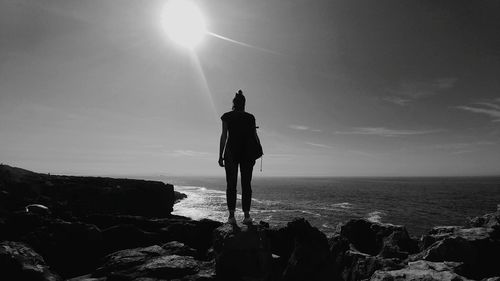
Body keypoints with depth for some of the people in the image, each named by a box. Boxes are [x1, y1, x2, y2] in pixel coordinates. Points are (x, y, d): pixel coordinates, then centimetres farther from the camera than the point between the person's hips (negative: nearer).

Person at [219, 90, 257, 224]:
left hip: (231, 153, -2)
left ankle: (231, 216, -1)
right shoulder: (250, 117, 8)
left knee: (231, 185, 2)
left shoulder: (227, 116, 1)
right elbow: (254, 137, 7)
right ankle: (246, 215, 2)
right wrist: (254, 155, 14)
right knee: (246, 184, 4)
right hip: (247, 154, 2)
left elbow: (224, 136, -5)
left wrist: (220, 155, -5)